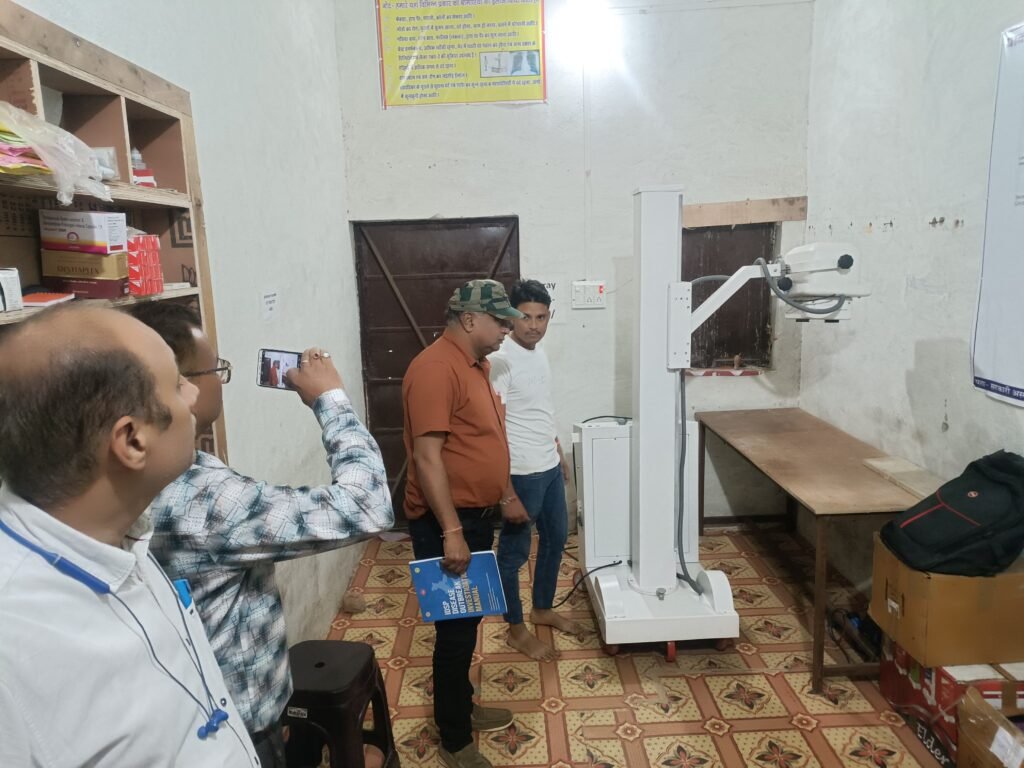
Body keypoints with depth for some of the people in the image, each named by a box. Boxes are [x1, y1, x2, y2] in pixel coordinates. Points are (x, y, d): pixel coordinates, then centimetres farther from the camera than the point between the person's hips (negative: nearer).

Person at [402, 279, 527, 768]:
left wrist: (505, 495, 21)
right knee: (456, 628, 3)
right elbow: (427, 456, -25)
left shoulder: (476, 364, 10)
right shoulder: (435, 368, -21)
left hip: (476, 515, 9)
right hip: (447, 523, -9)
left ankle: (462, 706, 39)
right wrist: (451, 531, -26)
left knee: (467, 621, 21)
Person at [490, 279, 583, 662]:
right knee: (514, 552, 8)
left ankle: (543, 610, 41)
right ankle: (517, 630, 25)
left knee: (555, 540, 21)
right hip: (521, 474, -9)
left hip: (550, 468, 9)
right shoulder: (500, 361, -21)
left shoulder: (540, 354, 6)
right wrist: (505, 490, -24)